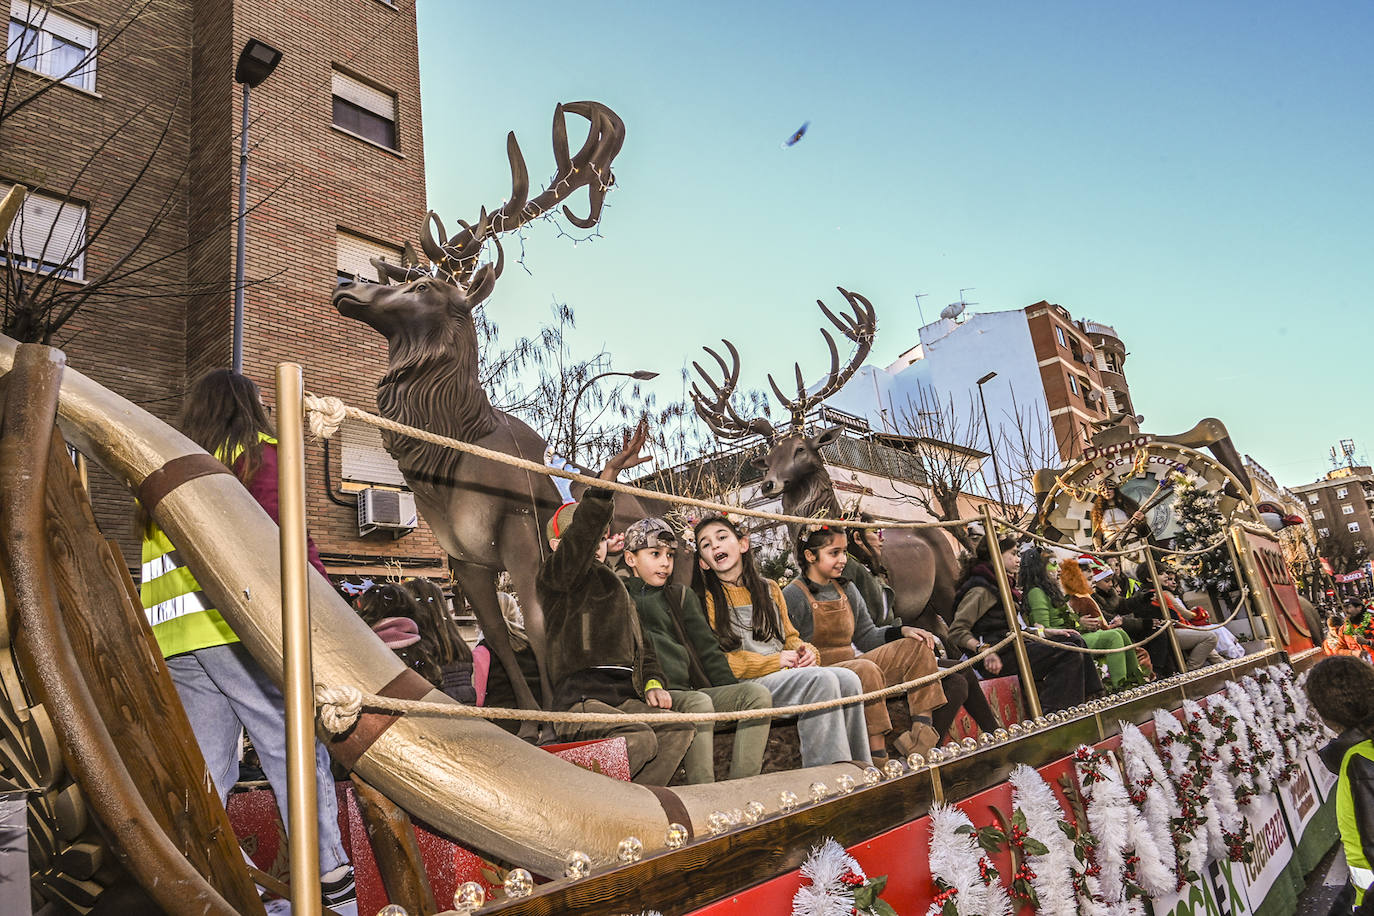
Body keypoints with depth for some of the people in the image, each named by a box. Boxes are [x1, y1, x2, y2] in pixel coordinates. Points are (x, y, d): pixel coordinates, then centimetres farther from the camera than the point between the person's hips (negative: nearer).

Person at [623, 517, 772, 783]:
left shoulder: (681, 596, 24)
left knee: (757, 693, -17)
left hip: (687, 691, 5)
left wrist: (733, 689, 5)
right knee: (699, 702, -34)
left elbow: (707, 649, 19)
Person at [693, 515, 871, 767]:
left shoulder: (770, 589, 20)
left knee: (847, 678, -19)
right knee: (821, 679, -28)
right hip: (745, 684, -6)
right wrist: (773, 662, -12)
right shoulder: (705, 599, 1)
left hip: (787, 673, 6)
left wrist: (804, 651, 1)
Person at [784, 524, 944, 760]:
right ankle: (877, 755, -32)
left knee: (916, 646, -3)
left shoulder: (847, 590, 15)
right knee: (866, 670, -36)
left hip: (852, 665, 8)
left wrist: (903, 631, 2)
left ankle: (922, 728, -14)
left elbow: (867, 637, 16)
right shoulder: (792, 597, -8)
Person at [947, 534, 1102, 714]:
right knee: (1070, 654, -19)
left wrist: (1050, 632, 17)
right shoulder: (980, 590, -11)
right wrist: (984, 649, -32)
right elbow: (957, 631, -19)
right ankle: (1049, 714, -24)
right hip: (1000, 655, -11)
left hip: (1015, 645, 11)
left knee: (1075, 640, 10)